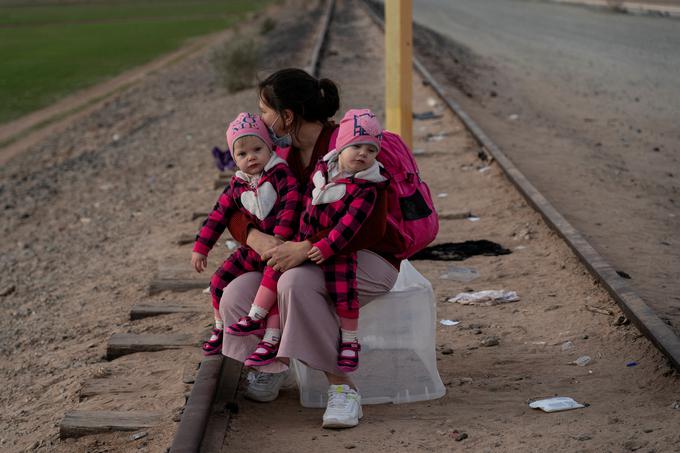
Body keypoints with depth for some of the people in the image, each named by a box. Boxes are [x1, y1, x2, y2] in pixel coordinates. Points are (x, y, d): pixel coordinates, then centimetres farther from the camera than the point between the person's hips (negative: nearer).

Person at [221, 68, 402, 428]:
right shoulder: (280, 154, 3)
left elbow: (371, 226, -25)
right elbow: (237, 211, 5)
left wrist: (306, 248, -34)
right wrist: (256, 237, -19)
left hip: (366, 258, -7)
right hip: (303, 257, 7)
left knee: (296, 282, -37)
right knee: (235, 296, -16)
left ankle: (342, 386, -26)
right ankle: (273, 366, 14)